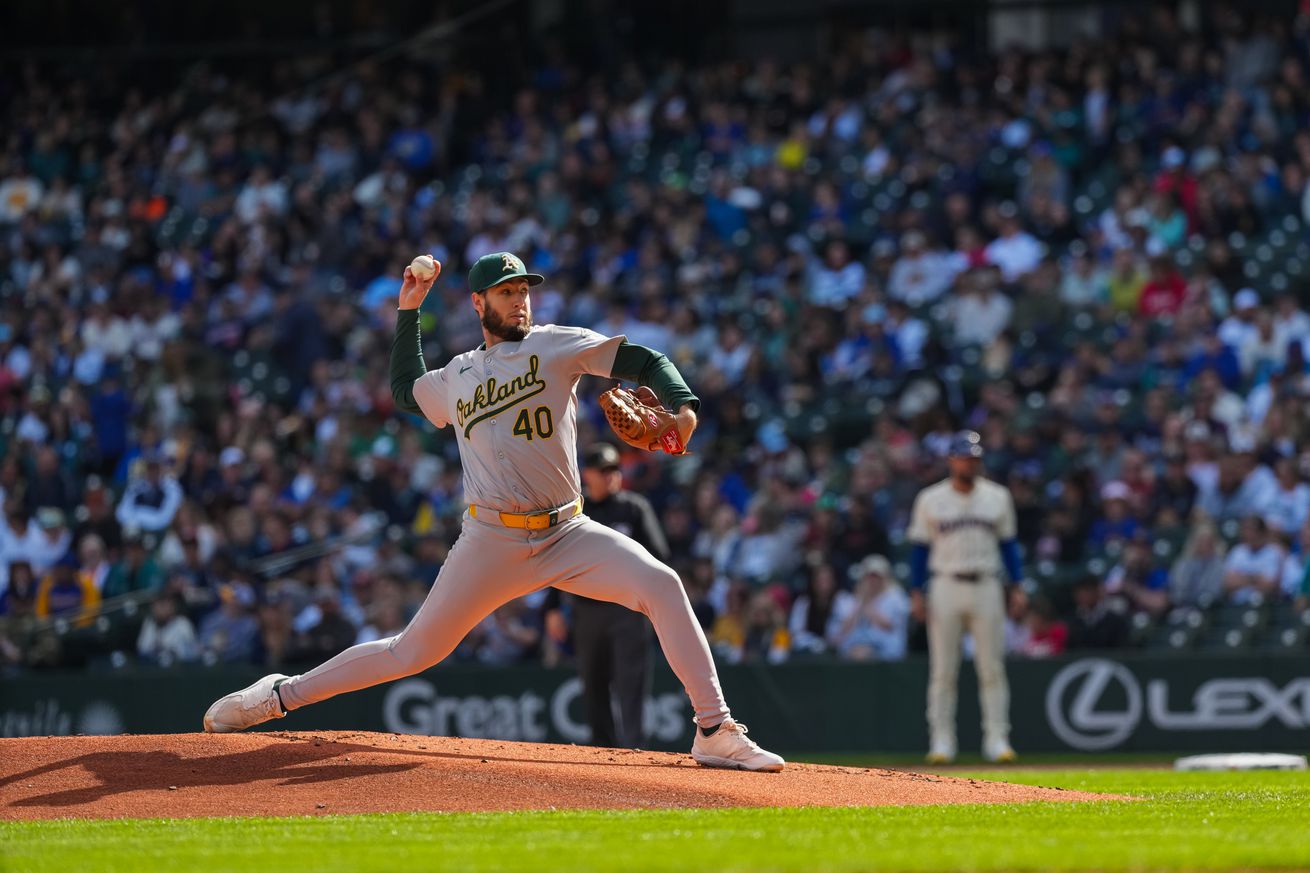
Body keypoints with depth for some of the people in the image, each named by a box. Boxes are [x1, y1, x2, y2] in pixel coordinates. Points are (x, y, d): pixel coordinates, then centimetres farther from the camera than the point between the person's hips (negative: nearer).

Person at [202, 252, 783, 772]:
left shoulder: (555, 346, 5)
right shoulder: (454, 379, 14)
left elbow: (641, 361, -5)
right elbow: (404, 390, 36)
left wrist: (682, 404, -24)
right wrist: (408, 311, 29)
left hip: (567, 536, -1)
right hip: (490, 544, 1)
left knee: (661, 585, -23)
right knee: (414, 652, 2)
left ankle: (715, 732, -22)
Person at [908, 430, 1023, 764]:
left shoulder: (998, 497, 9)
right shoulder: (930, 499, 4)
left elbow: (1008, 544, 11)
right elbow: (920, 548, 4)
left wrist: (1018, 586, 2)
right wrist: (916, 593, -3)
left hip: (986, 586, 1)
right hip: (946, 586, -1)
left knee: (992, 668, -2)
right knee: (943, 670, 0)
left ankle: (997, 740, 0)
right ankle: (942, 740, 4)